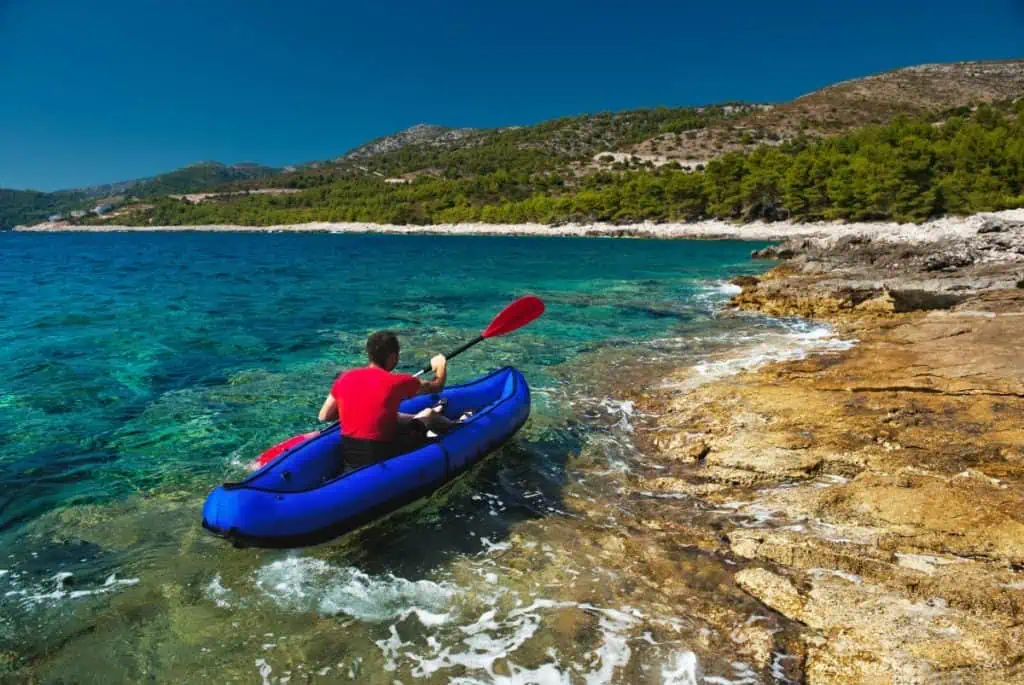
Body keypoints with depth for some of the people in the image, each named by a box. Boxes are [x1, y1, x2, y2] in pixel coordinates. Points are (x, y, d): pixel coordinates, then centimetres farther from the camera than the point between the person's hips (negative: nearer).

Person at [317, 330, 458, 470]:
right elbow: (437, 386, -2)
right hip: (380, 458, -5)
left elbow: (324, 416, 3)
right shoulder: (396, 382, -18)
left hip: (347, 455, 5)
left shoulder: (345, 378, -5)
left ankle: (416, 419, 52)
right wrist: (441, 365, 19)